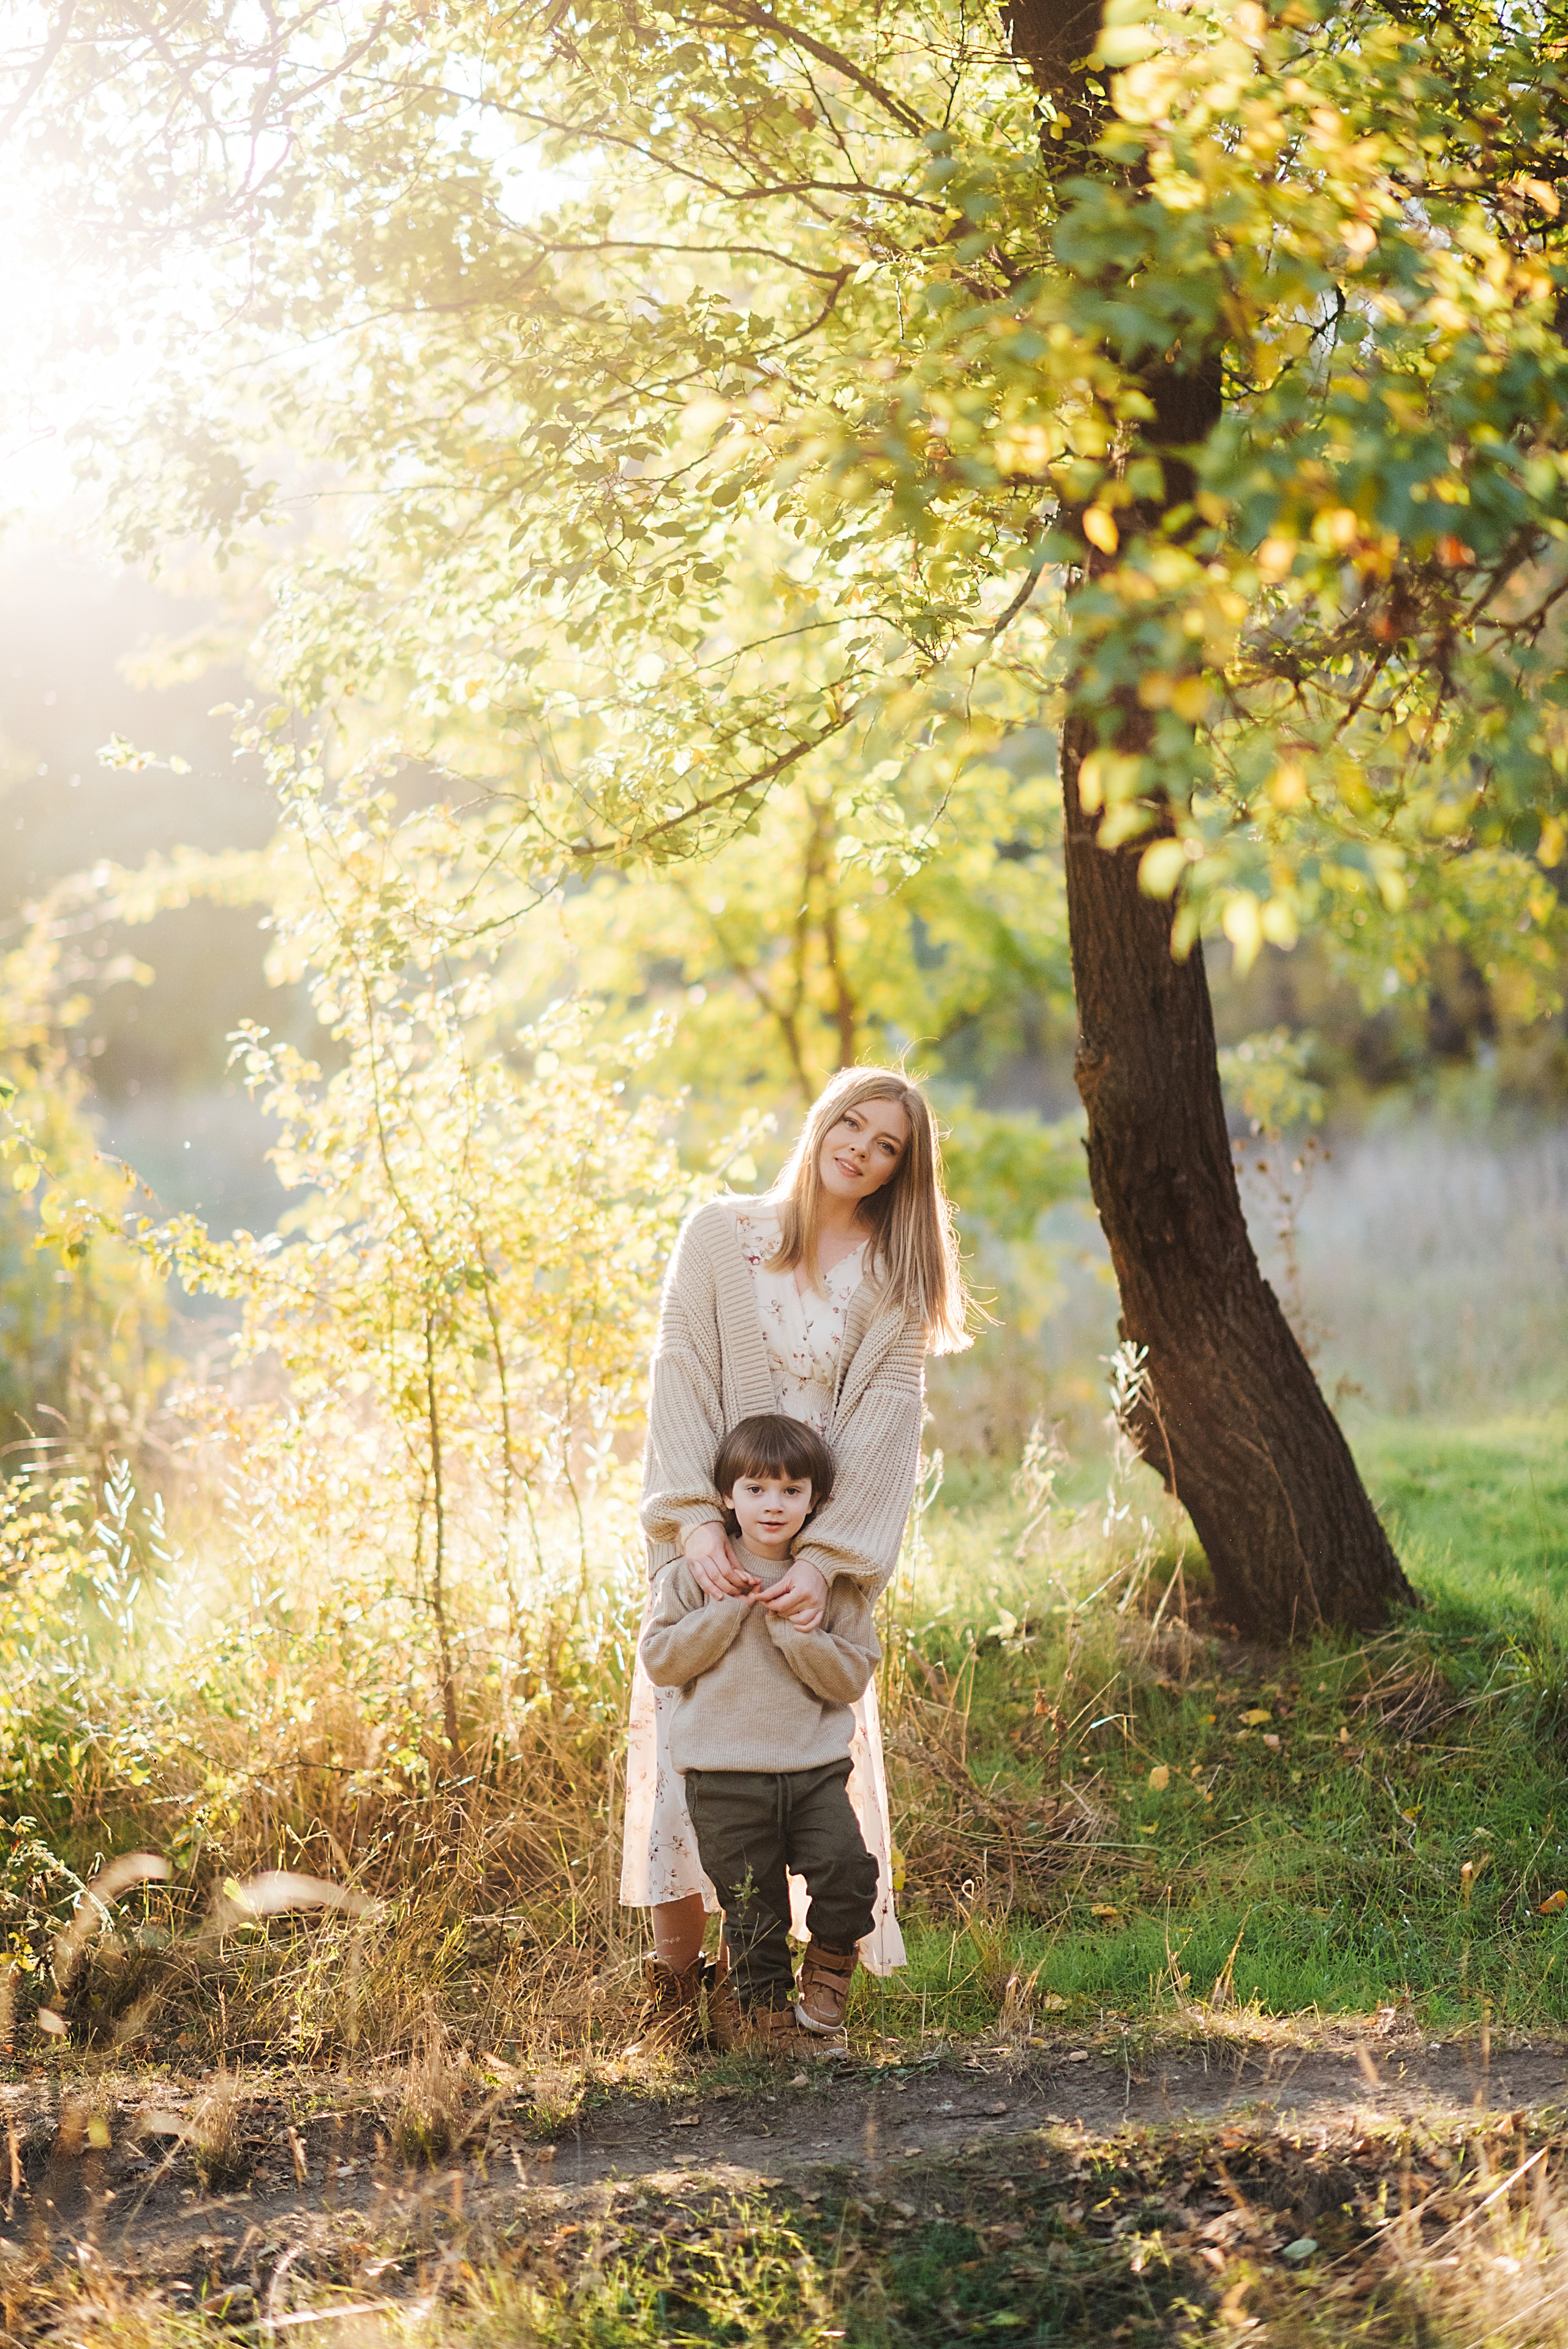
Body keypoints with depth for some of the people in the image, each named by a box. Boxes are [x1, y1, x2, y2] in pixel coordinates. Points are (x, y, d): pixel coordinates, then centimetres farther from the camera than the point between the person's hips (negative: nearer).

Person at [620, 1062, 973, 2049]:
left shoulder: (896, 1282, 3)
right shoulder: (719, 1235, 2)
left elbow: (886, 1427, -7)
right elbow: (682, 1380, -5)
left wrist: (827, 1557, -20)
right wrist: (695, 1518, -19)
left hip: (823, 1548, 1)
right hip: (713, 1538, -1)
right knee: (689, 1741, -5)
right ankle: (677, 1988, 1)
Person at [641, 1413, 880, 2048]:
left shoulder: (834, 1582, 5)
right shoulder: (693, 1573, 2)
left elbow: (853, 1676, 0)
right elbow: (659, 1661, -4)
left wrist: (792, 1628, -13)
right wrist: (729, 1610, -12)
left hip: (815, 1769, 1)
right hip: (725, 1776, -1)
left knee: (849, 1874, -17)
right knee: (754, 1911, 3)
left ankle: (825, 1982, 8)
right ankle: (761, 2002, 26)